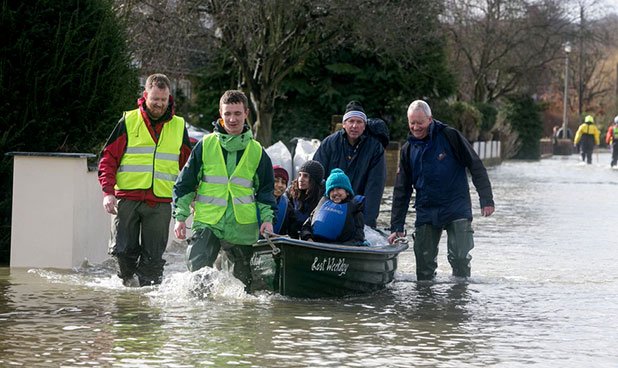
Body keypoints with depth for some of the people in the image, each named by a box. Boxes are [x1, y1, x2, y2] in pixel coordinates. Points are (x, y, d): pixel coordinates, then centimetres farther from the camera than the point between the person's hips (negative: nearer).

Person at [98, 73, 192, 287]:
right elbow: (108, 158, 4)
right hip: (127, 198, -1)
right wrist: (108, 191, -7)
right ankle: (128, 280, 20)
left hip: (160, 201, 1)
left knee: (153, 257, -2)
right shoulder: (128, 122, 4)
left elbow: (188, 165, 20)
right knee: (123, 250, -4)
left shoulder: (178, 126, 11)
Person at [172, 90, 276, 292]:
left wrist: (267, 218, 1)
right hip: (206, 224, -1)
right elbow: (185, 184, 8)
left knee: (243, 282, 8)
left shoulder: (257, 152, 8)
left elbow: (266, 190, 16)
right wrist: (180, 216, 2)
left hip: (242, 227, 1)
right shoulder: (205, 145, 4)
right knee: (198, 270, -18)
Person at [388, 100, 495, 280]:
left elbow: (476, 167, -2)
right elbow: (401, 191, 10)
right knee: (424, 265, 1)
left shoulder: (449, 136, -6)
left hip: (457, 209, -4)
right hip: (426, 213, 4)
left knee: (460, 258, -13)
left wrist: (486, 200, -8)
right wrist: (396, 227, 6)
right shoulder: (407, 150, 6)